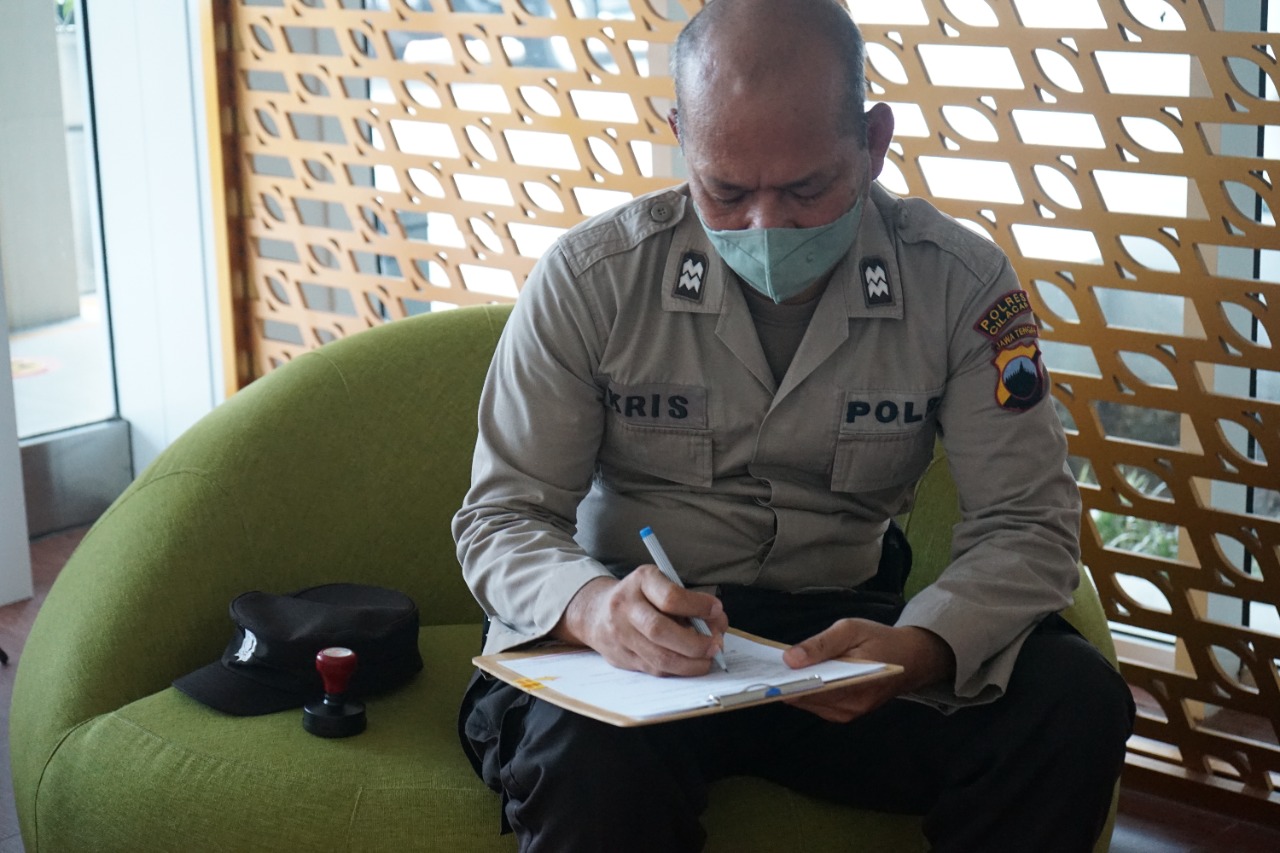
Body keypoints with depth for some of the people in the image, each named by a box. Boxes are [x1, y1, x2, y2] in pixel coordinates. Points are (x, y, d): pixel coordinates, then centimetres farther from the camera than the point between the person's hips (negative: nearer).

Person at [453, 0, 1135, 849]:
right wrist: (591, 604, -31)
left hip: (841, 627, 3)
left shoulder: (958, 283, -6)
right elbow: (501, 516, -6)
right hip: (636, 646, -2)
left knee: (1076, 698, -23)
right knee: (590, 762, -38)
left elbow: (1028, 522, -6)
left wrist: (920, 649, -29)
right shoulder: (592, 277, -8)